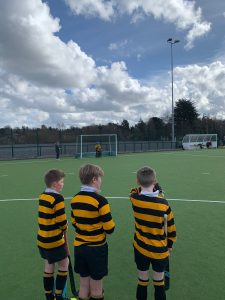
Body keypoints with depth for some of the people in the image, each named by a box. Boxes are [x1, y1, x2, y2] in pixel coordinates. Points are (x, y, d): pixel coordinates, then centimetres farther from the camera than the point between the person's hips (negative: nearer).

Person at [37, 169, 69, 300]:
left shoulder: (42, 196, 3)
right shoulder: (58, 198, -20)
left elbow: (47, 218, 7)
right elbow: (62, 222, -18)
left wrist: (61, 228, 4)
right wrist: (65, 229, 2)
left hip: (43, 238, 7)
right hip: (54, 240, -7)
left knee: (49, 267, 20)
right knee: (64, 264, 12)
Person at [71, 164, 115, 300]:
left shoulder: (75, 199, -2)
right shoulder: (100, 200, -20)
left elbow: (74, 223, 9)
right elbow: (110, 229, -16)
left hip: (79, 246, 5)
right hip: (96, 248, -5)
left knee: (84, 286, 21)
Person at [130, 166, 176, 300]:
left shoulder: (134, 199, -16)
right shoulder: (163, 203, -19)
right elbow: (171, 228, -6)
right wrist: (170, 245, 8)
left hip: (140, 249, 1)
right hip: (160, 250, -1)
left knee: (142, 282, 17)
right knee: (159, 283, 18)